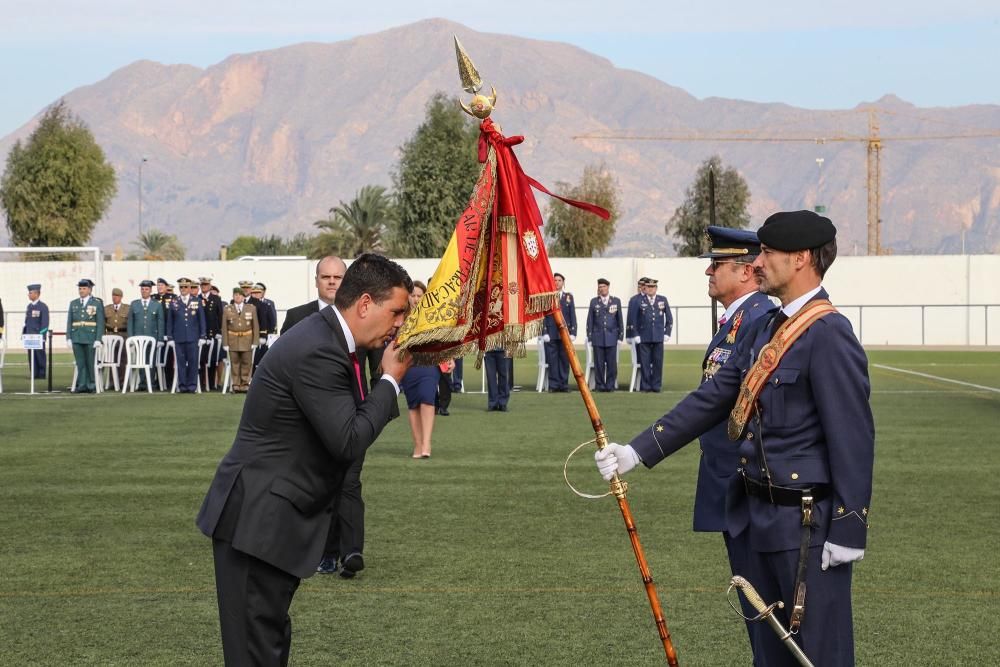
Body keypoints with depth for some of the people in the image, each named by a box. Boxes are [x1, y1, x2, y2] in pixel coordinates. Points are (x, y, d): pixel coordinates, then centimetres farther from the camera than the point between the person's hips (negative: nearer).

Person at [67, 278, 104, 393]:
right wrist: (69, 338, 3)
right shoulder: (73, 303, 13)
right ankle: (81, 386, 5)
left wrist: (98, 339, -9)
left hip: (91, 338, -3)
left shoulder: (97, 303, 3)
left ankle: (91, 386, 7)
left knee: (91, 362, 0)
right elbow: (69, 322, 12)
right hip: (77, 338, 3)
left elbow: (100, 322, -2)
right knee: (80, 363, 2)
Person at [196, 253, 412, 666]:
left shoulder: (328, 339, 9)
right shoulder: (317, 351, -22)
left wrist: (387, 380, 2)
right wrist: (391, 380, -13)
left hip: (272, 517, 11)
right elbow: (349, 441, -23)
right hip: (256, 521, -11)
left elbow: (348, 424, 15)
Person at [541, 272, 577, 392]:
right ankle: (554, 384, 2)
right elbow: (544, 316, 2)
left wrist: (572, 332, -1)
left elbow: (573, 316, 8)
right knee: (552, 360, -2)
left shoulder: (568, 297, 10)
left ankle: (564, 384, 7)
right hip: (551, 334, -1)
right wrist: (545, 332, -6)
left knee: (565, 359, 2)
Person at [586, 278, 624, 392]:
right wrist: (590, 337, 3)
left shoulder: (616, 301, 7)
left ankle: (611, 385, 6)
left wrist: (620, 335, 3)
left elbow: (620, 320, 8)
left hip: (612, 337, 0)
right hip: (598, 337, 0)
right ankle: (600, 385, 5)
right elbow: (590, 321, 7)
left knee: (611, 363, -1)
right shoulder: (594, 302, 6)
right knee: (599, 363, 0)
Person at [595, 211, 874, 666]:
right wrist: (637, 452, 9)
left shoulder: (829, 334, -17)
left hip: (809, 525, -9)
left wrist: (848, 532, -20)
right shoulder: (763, 329, 11)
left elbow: (853, 438, -19)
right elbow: (713, 398, 13)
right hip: (761, 517, 9)